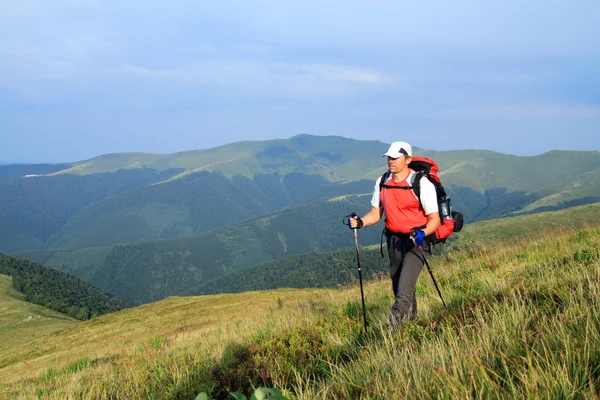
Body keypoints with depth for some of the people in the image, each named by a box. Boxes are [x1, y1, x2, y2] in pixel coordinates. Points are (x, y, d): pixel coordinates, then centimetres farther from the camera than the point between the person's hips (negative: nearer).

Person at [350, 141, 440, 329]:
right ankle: (411, 320, 40)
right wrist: (360, 222, -12)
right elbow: (376, 213, 9)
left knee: (404, 290, -19)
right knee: (398, 288, 18)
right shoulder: (382, 182, 2)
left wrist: (422, 233, -33)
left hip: (416, 240, -6)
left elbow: (434, 219, -13)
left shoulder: (422, 184, -15)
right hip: (394, 240, 6)